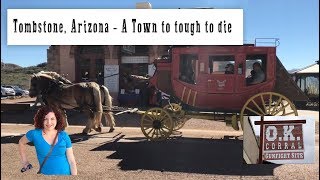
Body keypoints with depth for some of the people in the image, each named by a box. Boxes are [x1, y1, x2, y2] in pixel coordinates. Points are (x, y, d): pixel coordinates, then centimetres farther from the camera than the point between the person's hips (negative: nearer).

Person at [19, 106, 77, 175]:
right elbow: (21, 142, 12)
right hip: (45, 173, 0)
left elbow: (72, 161, -5)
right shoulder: (35, 134, -9)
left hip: (66, 173, 0)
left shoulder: (64, 136, -7)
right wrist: (24, 161, 11)